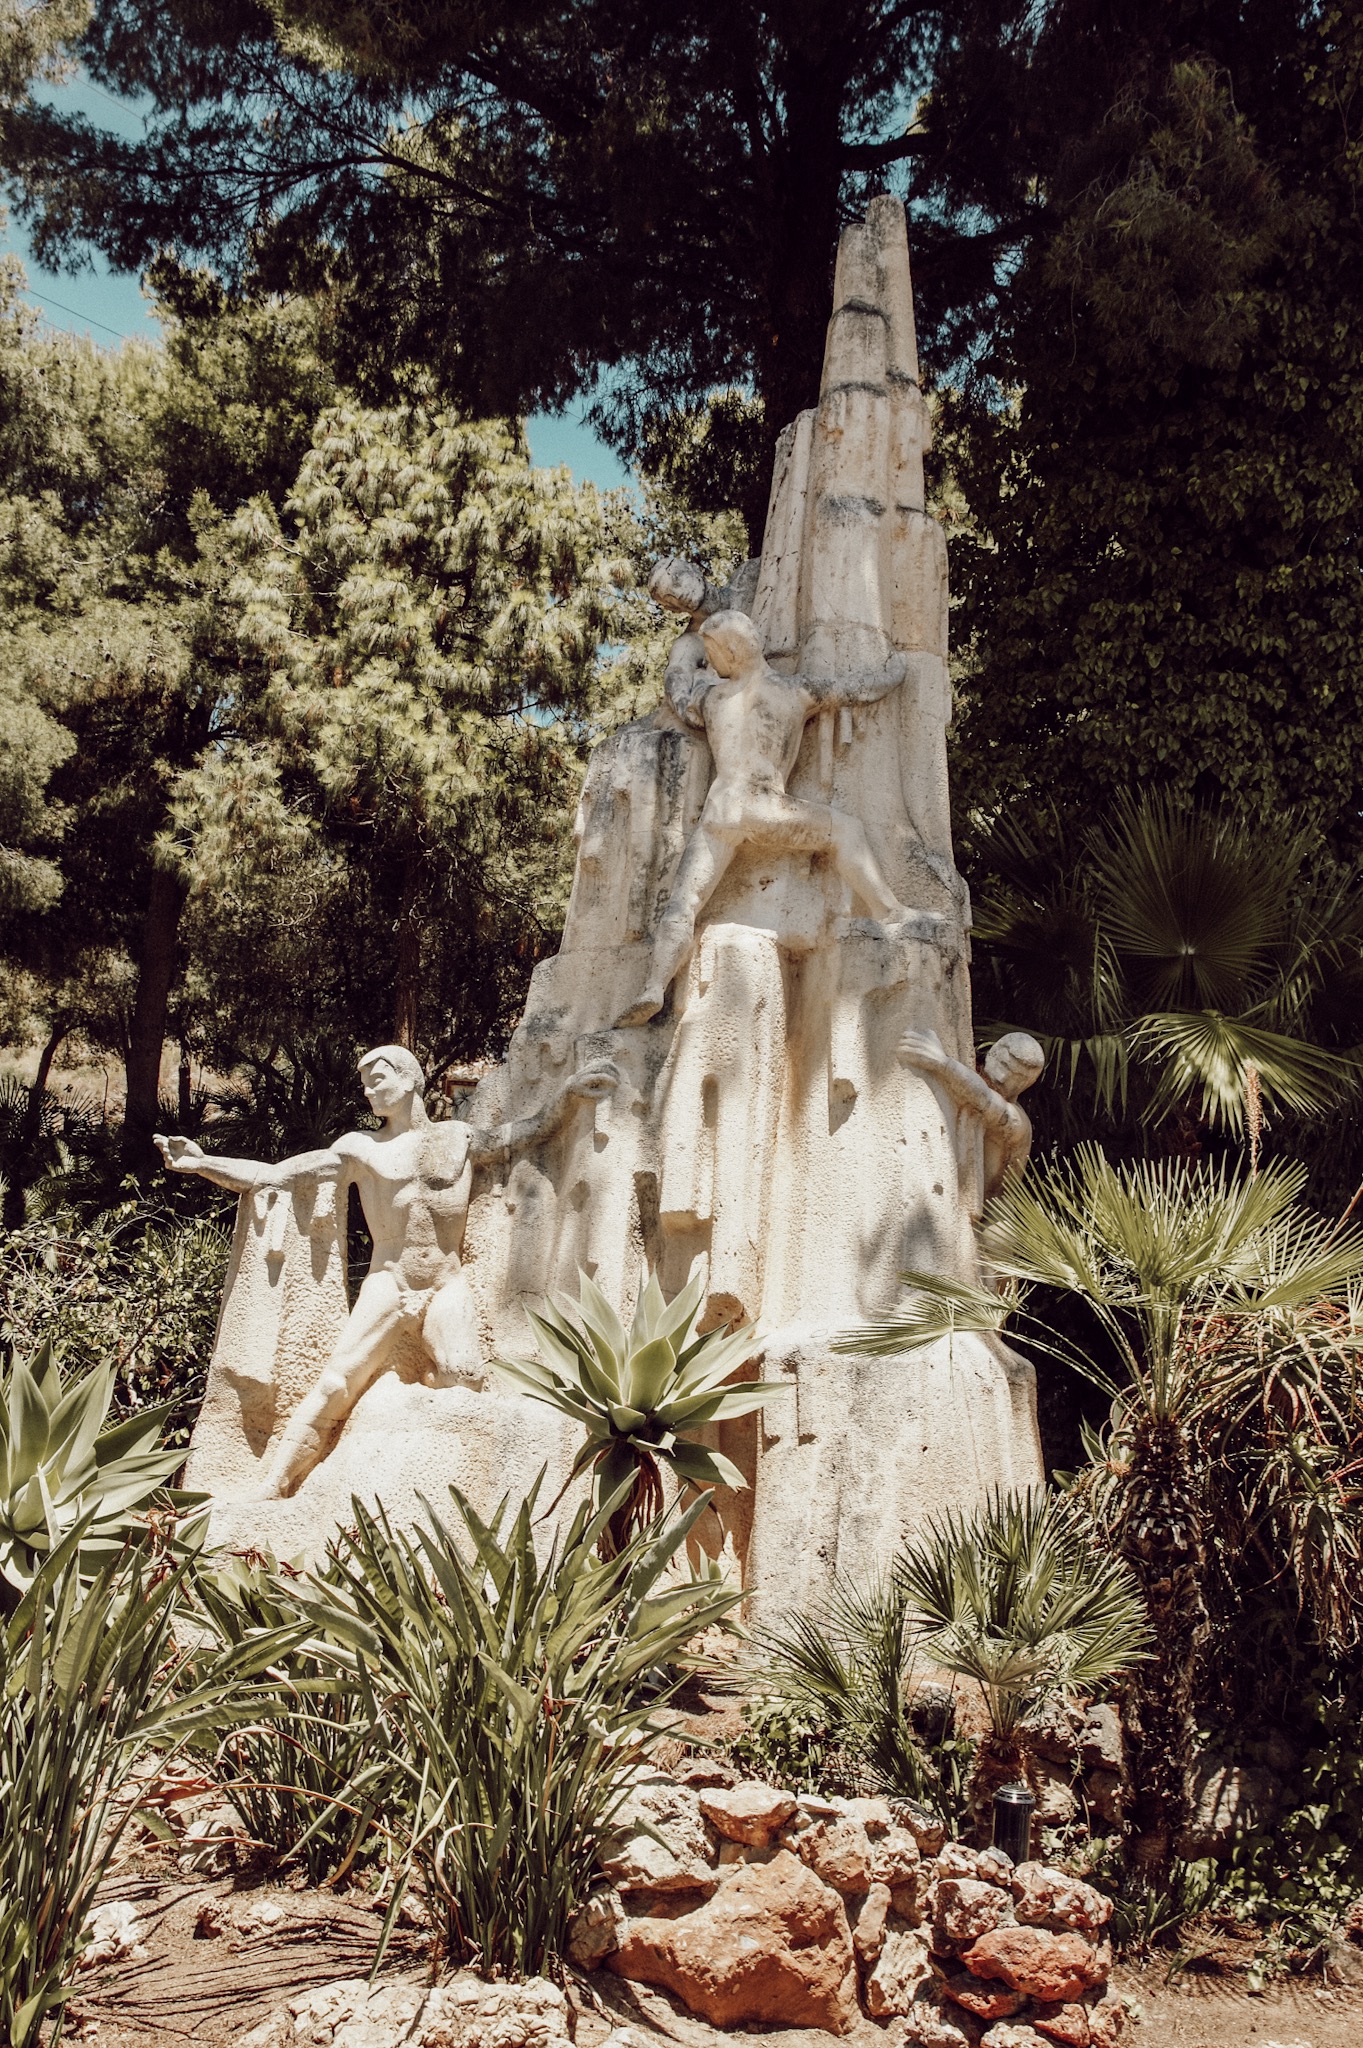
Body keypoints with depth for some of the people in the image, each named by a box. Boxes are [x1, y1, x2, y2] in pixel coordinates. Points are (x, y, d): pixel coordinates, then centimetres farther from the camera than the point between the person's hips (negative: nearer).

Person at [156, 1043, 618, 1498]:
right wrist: (203, 1163, -3)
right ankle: (271, 1493, -11)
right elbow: (272, 1175, 6)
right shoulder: (359, 1149, 10)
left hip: (448, 1287, 1)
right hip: (386, 1286, -1)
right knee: (335, 1386, -13)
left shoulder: (459, 1138, 14)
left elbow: (533, 1130, 17)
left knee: (468, 1387, -18)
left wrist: (570, 1091, 1)